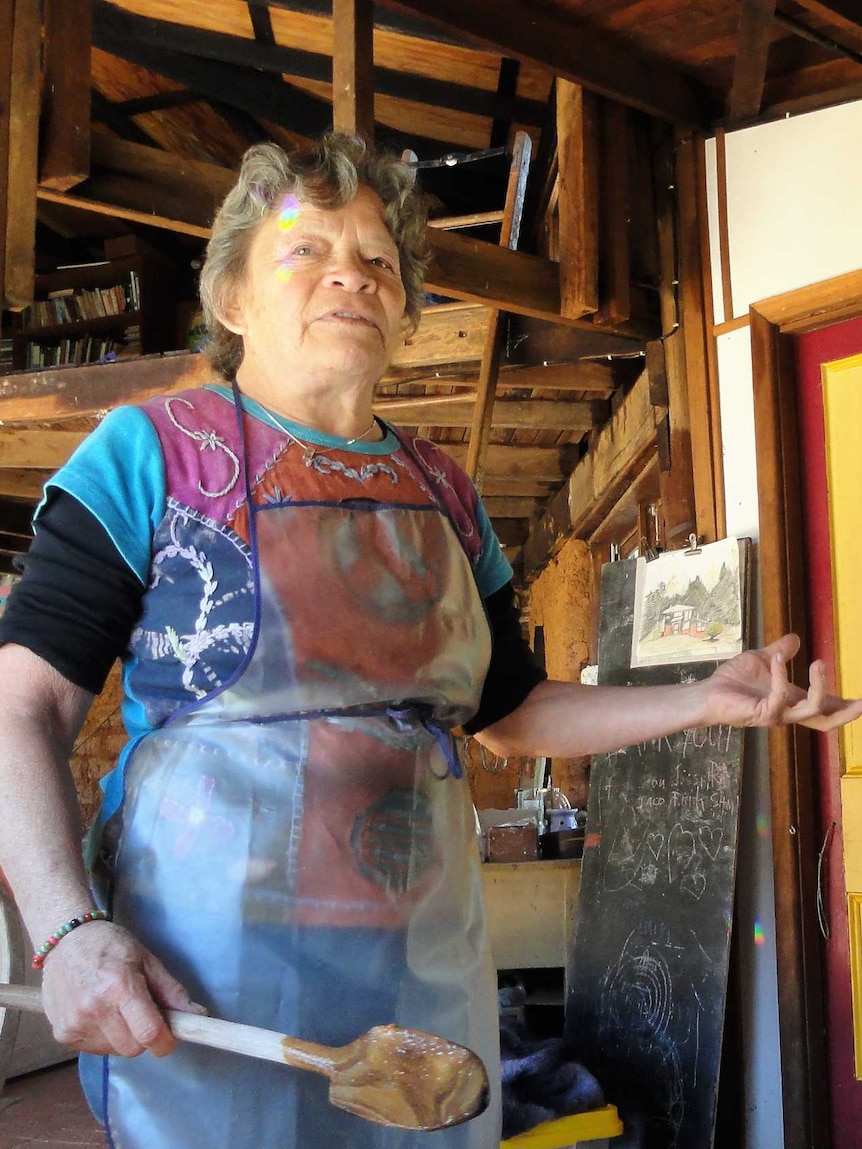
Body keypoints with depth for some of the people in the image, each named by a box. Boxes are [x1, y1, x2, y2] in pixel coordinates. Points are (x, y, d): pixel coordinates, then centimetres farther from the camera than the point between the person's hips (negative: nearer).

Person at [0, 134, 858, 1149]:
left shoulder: (443, 493, 9)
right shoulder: (157, 452, -5)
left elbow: (512, 713, 15)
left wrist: (709, 700, 3)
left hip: (426, 967, 5)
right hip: (208, 971, -4)